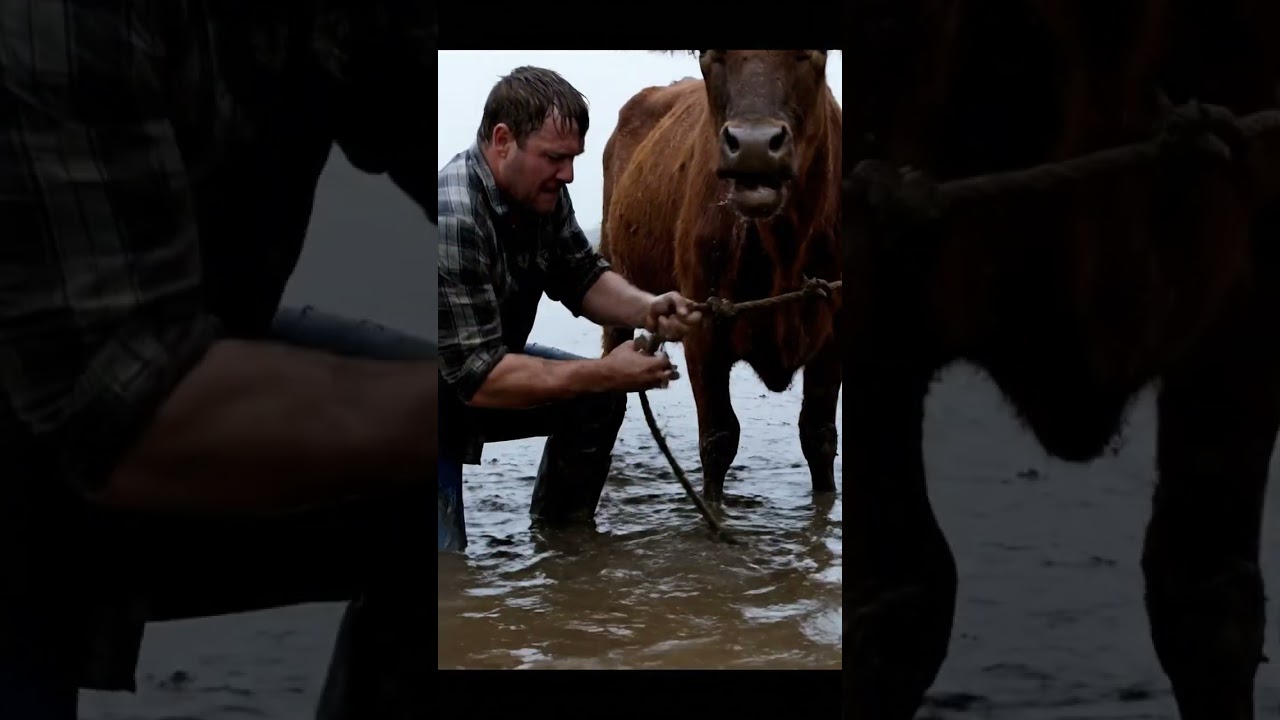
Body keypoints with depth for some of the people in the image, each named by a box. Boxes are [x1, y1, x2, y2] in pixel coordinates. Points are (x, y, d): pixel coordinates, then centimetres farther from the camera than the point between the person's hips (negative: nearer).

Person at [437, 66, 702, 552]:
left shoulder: (542, 193, -8)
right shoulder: (453, 218, -34)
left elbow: (582, 276, 5)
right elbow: (478, 377, -34)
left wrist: (647, 310, -16)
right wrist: (604, 374, -31)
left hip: (479, 364, 8)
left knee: (599, 400, 0)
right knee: (445, 573, -16)